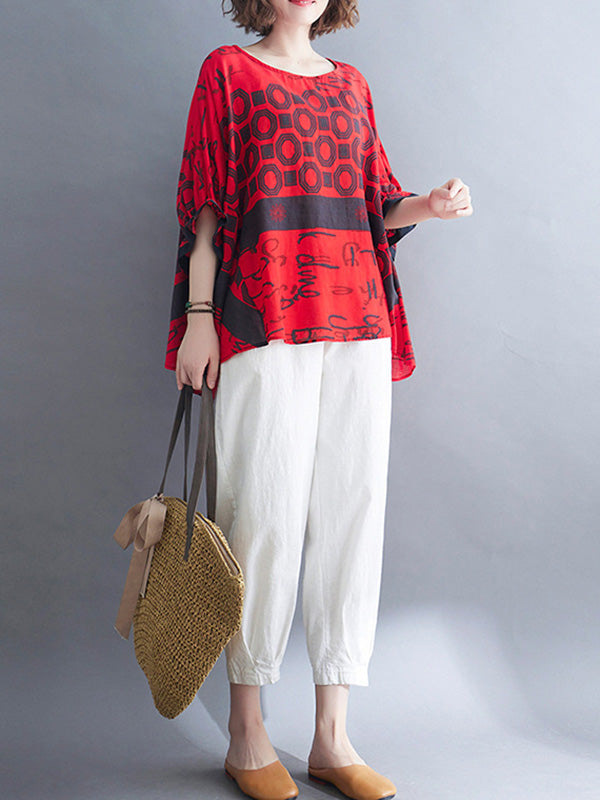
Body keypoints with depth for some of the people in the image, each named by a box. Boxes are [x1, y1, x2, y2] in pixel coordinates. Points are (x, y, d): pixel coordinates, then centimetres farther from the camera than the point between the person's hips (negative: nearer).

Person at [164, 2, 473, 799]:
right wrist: (199, 314, -7)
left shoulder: (351, 84, 21)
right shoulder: (227, 69, 10)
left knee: (354, 510, 1)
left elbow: (374, 206, 20)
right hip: (264, 318, -4)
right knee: (267, 514, -7)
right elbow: (203, 201, 2)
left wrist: (425, 205, -2)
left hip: (357, 321, 5)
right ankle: (247, 733, 7)